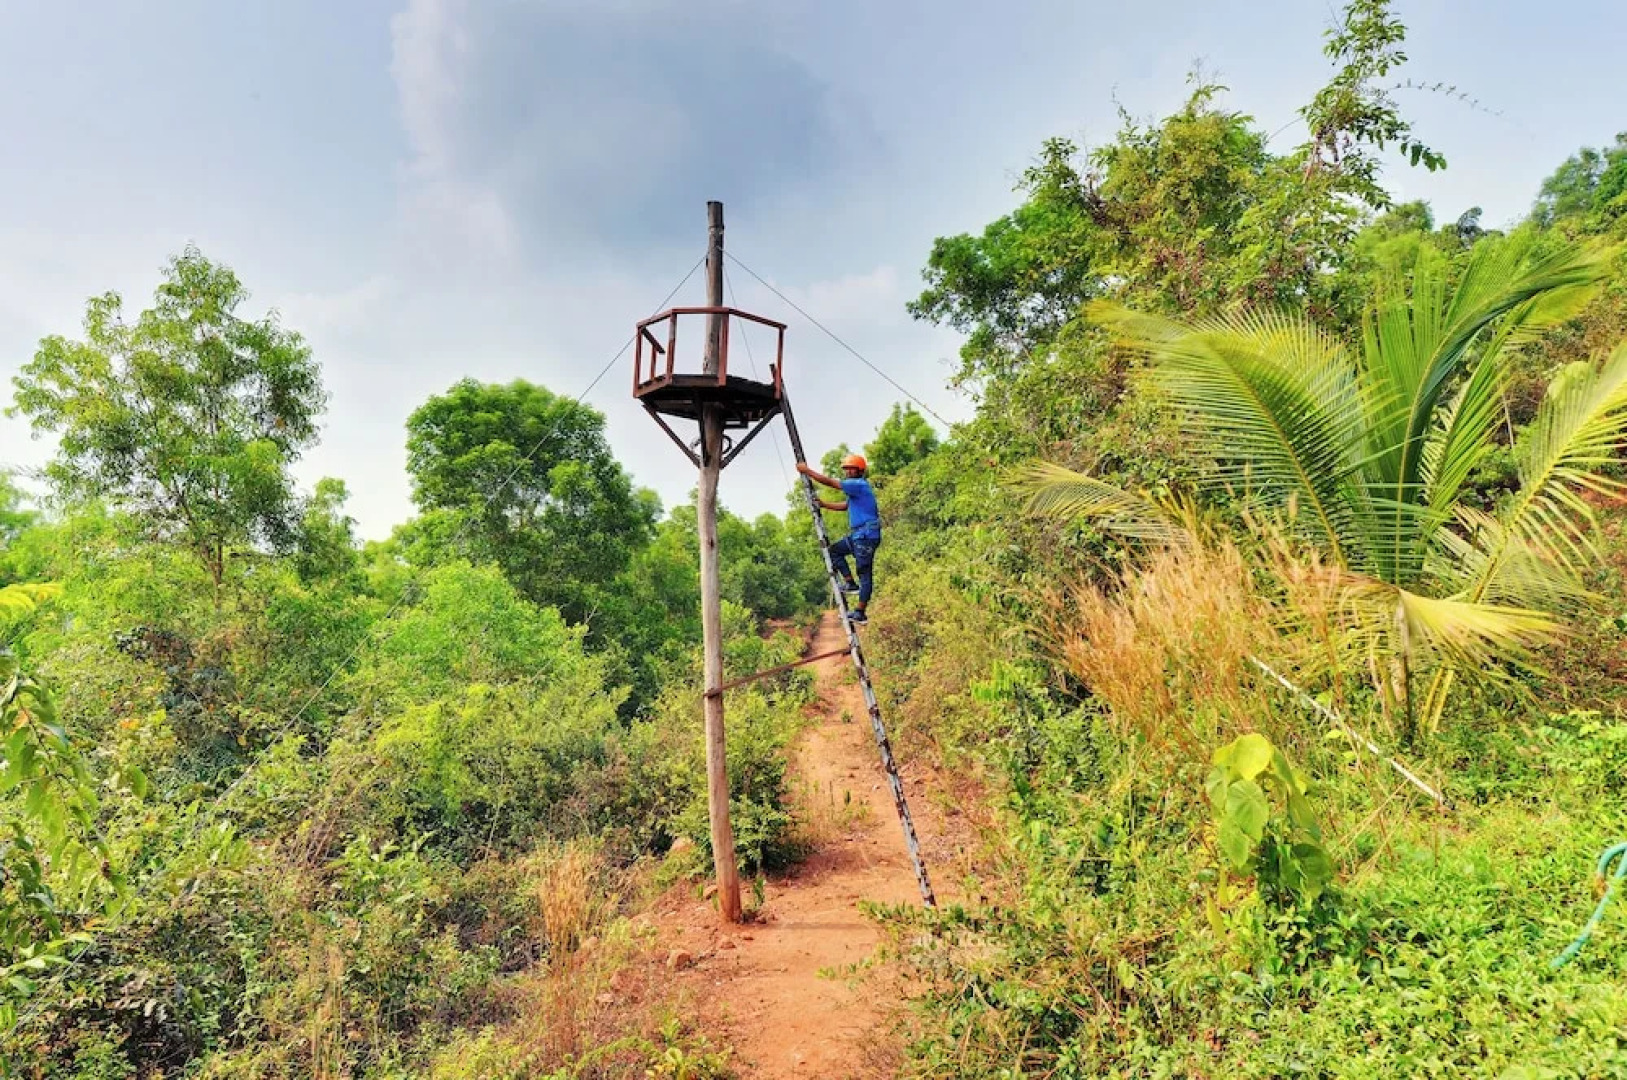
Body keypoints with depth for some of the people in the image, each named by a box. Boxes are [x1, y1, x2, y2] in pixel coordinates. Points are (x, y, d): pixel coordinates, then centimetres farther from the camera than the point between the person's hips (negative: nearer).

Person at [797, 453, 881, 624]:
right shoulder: (856, 487, 18)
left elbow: (829, 482, -16)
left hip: (867, 535, -10)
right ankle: (850, 583, 10)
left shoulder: (859, 485, -14)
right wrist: (824, 504, 23)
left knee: (865, 573, -6)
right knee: (835, 550, 17)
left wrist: (807, 471, -8)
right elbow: (845, 505, 31)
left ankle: (860, 612, -4)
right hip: (858, 534, 10)